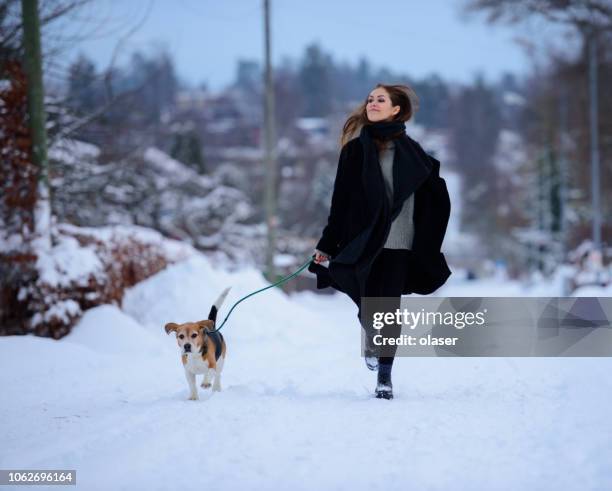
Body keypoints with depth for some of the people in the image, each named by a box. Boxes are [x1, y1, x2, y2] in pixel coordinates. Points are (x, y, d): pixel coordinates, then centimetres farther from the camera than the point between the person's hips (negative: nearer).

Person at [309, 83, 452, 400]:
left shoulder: (409, 150, 4)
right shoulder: (356, 149, 3)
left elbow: (434, 198, 9)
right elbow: (341, 200, 3)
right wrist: (326, 244, 0)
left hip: (397, 242, 0)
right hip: (362, 241, 0)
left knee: (390, 308, -3)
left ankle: (385, 377, 5)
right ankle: (372, 342, 36)